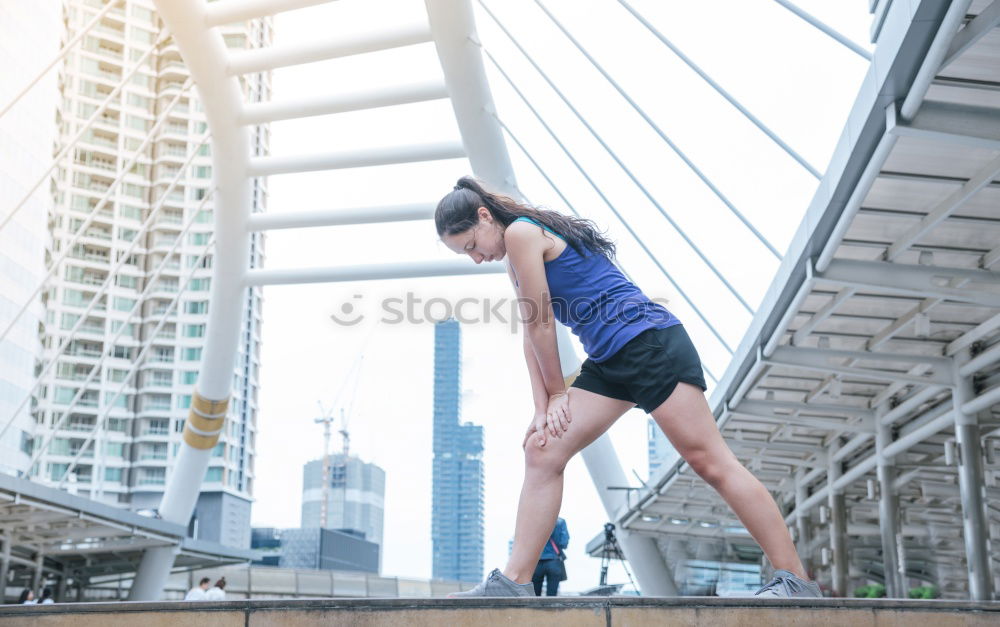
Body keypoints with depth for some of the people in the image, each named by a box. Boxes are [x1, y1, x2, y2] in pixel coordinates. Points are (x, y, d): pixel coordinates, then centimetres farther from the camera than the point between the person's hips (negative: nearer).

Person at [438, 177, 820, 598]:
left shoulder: (519, 232, -8)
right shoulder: (516, 258, 20)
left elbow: (539, 326, -7)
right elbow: (531, 335, 13)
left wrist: (558, 393, 4)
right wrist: (543, 406, 2)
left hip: (650, 343, -10)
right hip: (610, 362, 10)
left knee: (710, 462, -10)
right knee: (541, 451, 0)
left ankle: (795, 580, -6)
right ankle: (514, 582, -1)